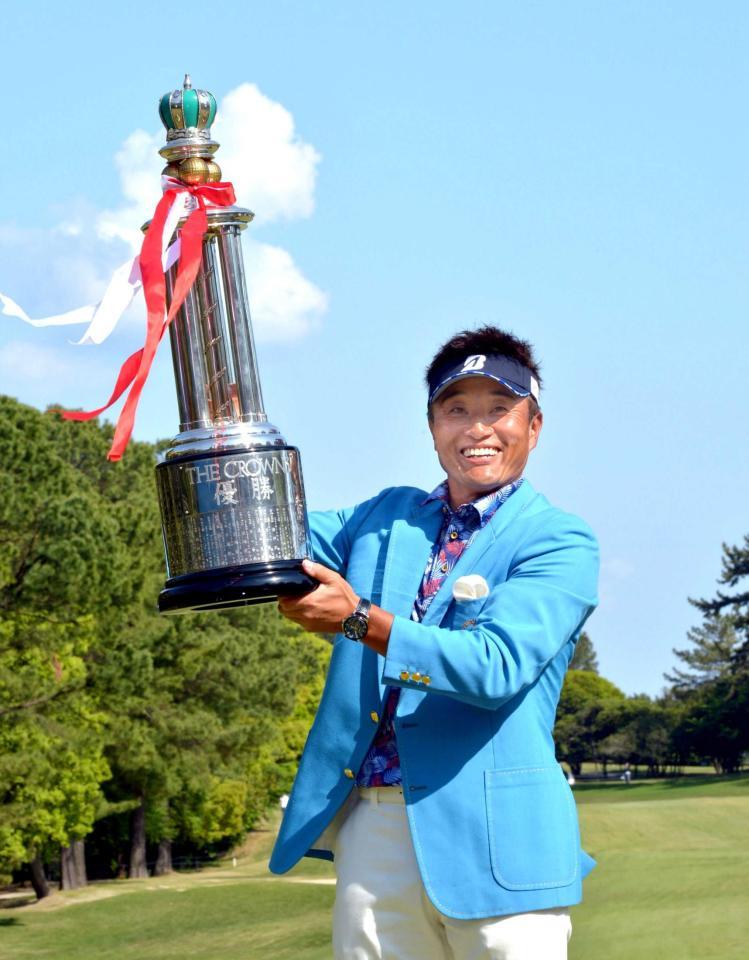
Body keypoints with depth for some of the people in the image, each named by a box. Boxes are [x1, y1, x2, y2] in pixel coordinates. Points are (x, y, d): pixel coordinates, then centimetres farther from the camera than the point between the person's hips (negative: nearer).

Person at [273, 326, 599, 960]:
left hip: (493, 838, -4)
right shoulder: (386, 518, 18)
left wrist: (361, 620, -24)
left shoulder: (561, 543, -2)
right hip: (370, 830, 5)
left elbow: (496, 666, -16)